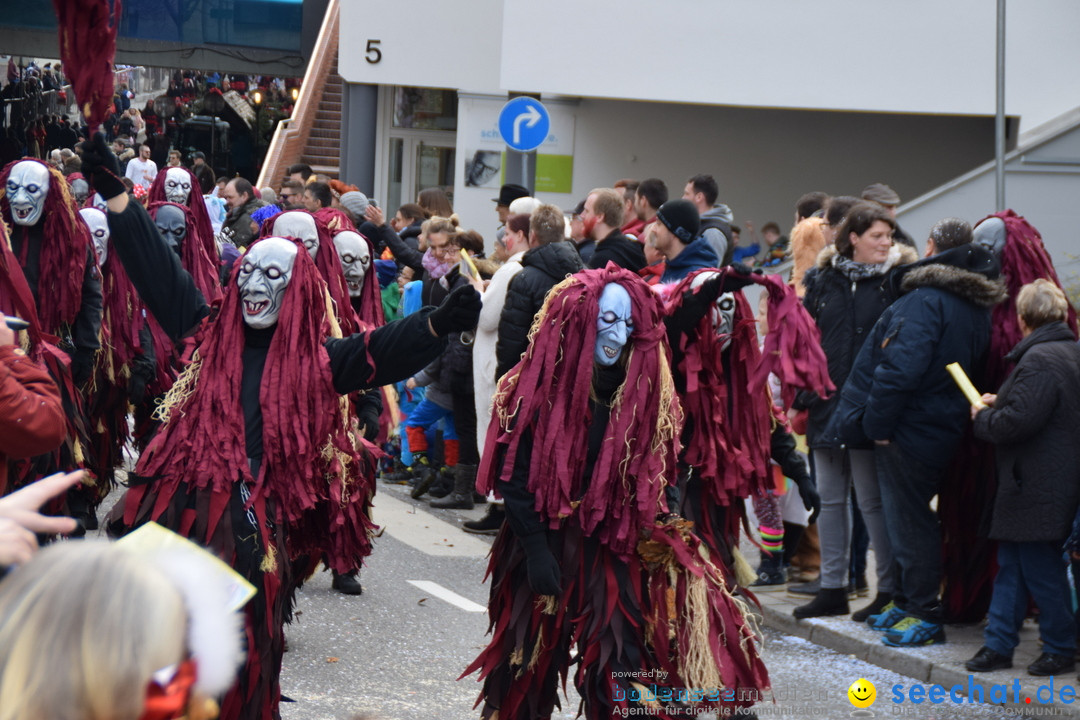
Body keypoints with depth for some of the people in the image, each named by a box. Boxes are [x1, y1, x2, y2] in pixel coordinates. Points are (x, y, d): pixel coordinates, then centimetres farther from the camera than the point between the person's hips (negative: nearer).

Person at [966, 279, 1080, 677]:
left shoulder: (1039, 360, -20)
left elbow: (1017, 421, -26)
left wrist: (983, 416, -7)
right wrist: (1000, 404, 12)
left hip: (1036, 490, -10)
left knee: (1040, 569, 0)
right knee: (1011, 565, 14)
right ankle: (999, 644, 18)